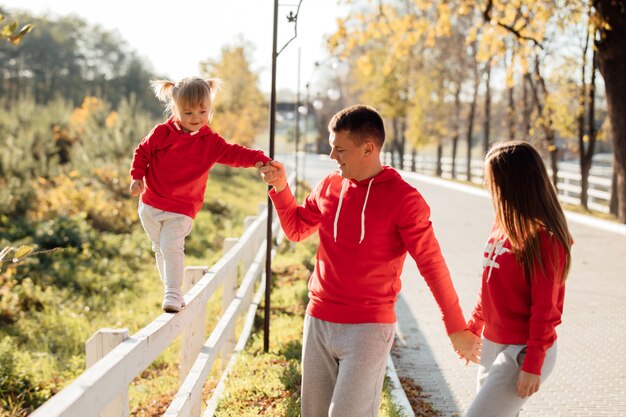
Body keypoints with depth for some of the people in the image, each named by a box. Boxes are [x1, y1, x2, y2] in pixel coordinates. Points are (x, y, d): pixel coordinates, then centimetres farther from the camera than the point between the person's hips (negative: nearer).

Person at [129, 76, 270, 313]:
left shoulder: (210, 142, -5)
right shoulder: (162, 133, -5)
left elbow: (234, 153, -14)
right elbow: (142, 153, 7)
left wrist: (258, 160, -31)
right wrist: (137, 177, -6)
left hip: (181, 210, -2)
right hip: (150, 205, 3)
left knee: (172, 247, -17)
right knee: (160, 249, 13)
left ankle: (173, 294, -12)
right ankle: (171, 290, 29)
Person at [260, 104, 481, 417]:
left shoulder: (402, 199, -12)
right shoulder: (328, 186, 5)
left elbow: (432, 265, -8)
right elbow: (296, 229, 20)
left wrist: (457, 328, -5)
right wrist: (280, 187, 4)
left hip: (368, 329, -6)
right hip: (318, 321, 6)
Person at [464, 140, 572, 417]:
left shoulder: (543, 239, -18)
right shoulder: (503, 225, 5)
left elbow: (545, 308, -18)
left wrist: (533, 365, -18)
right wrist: (473, 328, 18)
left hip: (522, 353, -8)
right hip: (492, 344, 8)